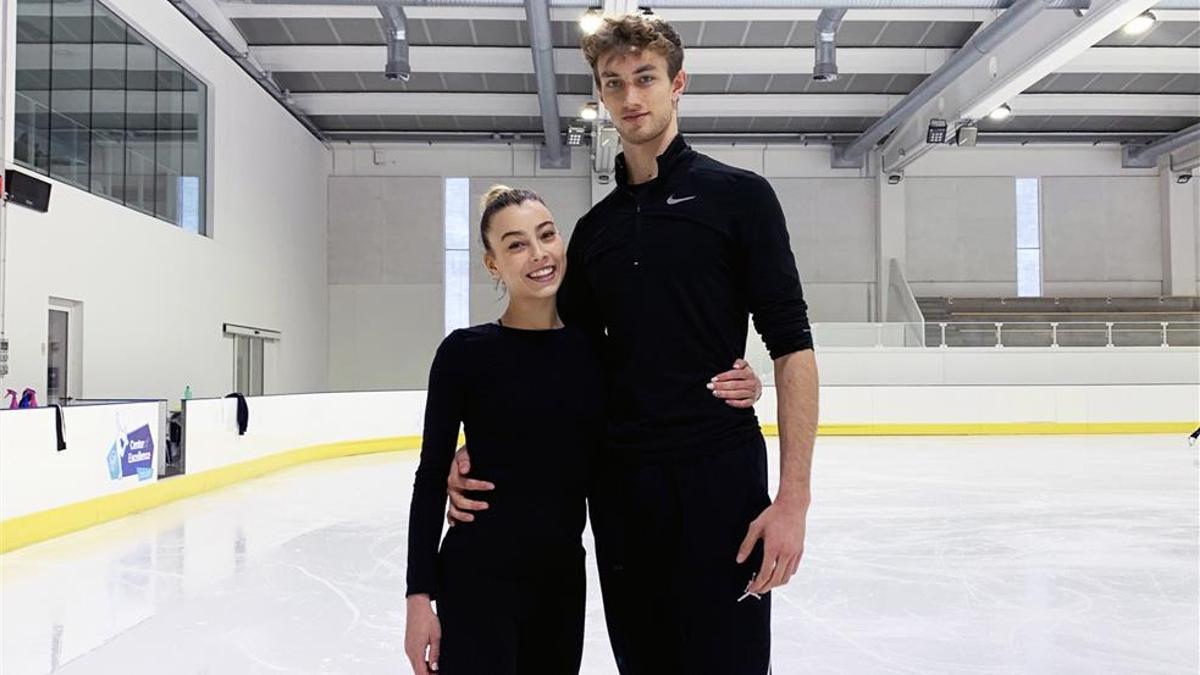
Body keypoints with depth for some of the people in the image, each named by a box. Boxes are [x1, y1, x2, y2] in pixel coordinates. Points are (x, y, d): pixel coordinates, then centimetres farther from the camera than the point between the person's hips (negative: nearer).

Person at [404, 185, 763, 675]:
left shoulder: (594, 349, 0)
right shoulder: (466, 352, -9)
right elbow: (432, 476, -5)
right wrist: (419, 595, -8)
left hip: (562, 575, 4)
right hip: (478, 576, -4)